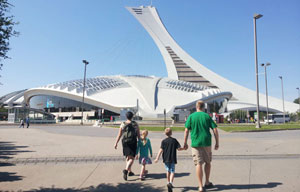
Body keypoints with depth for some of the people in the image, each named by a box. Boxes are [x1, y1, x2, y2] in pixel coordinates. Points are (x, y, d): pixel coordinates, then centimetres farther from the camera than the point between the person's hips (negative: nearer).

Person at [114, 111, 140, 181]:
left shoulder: (122, 124, 0)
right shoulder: (135, 124, -4)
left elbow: (119, 135, 0)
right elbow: (138, 135, -2)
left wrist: (116, 143, 7)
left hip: (125, 142, 3)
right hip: (133, 142, -3)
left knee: (127, 157, 19)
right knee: (131, 158, -1)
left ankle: (129, 171, 28)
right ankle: (126, 170, -23)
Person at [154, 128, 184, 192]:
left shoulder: (164, 141, -1)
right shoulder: (174, 140, -1)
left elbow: (161, 150, -8)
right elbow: (179, 148, -2)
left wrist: (157, 158, -7)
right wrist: (183, 148, 19)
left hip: (166, 159, 2)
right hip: (172, 159, -2)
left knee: (168, 171, 19)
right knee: (172, 171, 0)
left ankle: (169, 183, 28)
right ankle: (170, 183, -21)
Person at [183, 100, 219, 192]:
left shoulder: (191, 116, 0)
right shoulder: (207, 116, 2)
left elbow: (186, 130, -3)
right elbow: (215, 130, -1)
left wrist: (185, 143, 5)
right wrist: (217, 143, 6)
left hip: (195, 143, -1)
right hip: (207, 143, 1)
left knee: (198, 164, 2)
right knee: (208, 162, 19)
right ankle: (207, 182, 31)